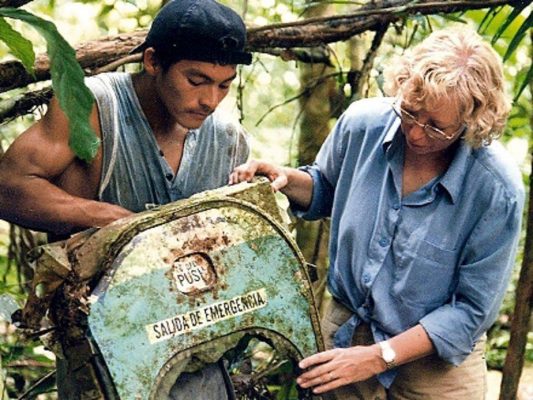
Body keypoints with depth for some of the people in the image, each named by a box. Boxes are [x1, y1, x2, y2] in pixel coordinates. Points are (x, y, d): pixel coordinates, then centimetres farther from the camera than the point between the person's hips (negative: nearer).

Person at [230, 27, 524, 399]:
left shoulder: (498, 189, -24)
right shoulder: (362, 124, -14)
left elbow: (472, 308, -17)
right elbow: (327, 190, 9)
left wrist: (379, 357, -20)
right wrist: (286, 179, -12)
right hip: (346, 327, 3)